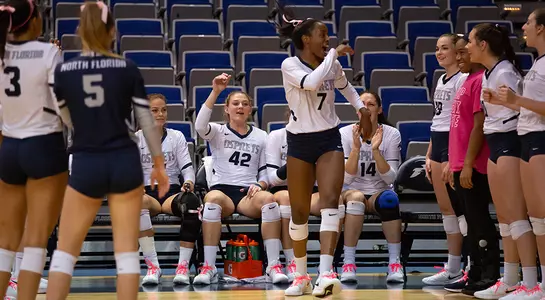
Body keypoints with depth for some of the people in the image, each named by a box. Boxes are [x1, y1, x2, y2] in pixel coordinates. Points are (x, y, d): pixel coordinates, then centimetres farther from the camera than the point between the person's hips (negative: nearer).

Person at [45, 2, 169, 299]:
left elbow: (69, 121, 12)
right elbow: (147, 121, 2)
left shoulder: (63, 71, -2)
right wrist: (159, 164, 12)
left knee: (66, 250, 8)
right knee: (126, 249, 6)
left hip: (86, 166, 0)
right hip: (125, 163, 0)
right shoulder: (127, 69, -3)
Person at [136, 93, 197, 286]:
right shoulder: (136, 138, 12)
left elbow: (187, 167, 6)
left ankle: (183, 266, -33)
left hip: (171, 191, 1)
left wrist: (189, 181, -17)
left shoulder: (177, 136, 15)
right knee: (138, 201, -41)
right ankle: (153, 266, -36)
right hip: (146, 192, -1)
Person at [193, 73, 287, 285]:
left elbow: (265, 172, 18)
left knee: (267, 198, -35)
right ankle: (209, 268, -38)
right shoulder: (218, 132, 13)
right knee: (213, 198, -39)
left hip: (249, 194, 2)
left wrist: (260, 185, -6)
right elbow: (200, 126, -11)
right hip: (222, 189, -1)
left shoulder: (261, 136, 20)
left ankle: (274, 266, -37)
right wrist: (215, 92, -17)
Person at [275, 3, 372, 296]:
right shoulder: (290, 65, -11)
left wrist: (362, 108, 14)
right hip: (300, 142, -2)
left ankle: (325, 274, -28)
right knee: (299, 210, 4)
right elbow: (311, 82, -32)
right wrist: (335, 53, -24)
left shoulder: (332, 65, 3)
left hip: (329, 140, 2)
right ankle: (300, 275, 21)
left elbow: (346, 86, 26)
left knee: (330, 201, -17)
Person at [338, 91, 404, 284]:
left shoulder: (392, 134, -5)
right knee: (356, 197, -36)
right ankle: (348, 264, -35)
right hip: (351, 193, -1)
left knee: (389, 198, -35)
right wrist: (356, 147, -25)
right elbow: (347, 178, -12)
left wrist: (376, 150, -25)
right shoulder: (345, 134, -6)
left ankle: (395, 263, -32)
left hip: (379, 193, 1)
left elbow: (390, 178, -11)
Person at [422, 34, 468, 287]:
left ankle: (455, 270, -3)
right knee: (445, 207, 8)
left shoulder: (463, 79, -9)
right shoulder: (441, 80, 17)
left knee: (453, 207, -8)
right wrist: (429, 154, 19)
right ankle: (453, 268, 11)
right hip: (438, 144, 9)